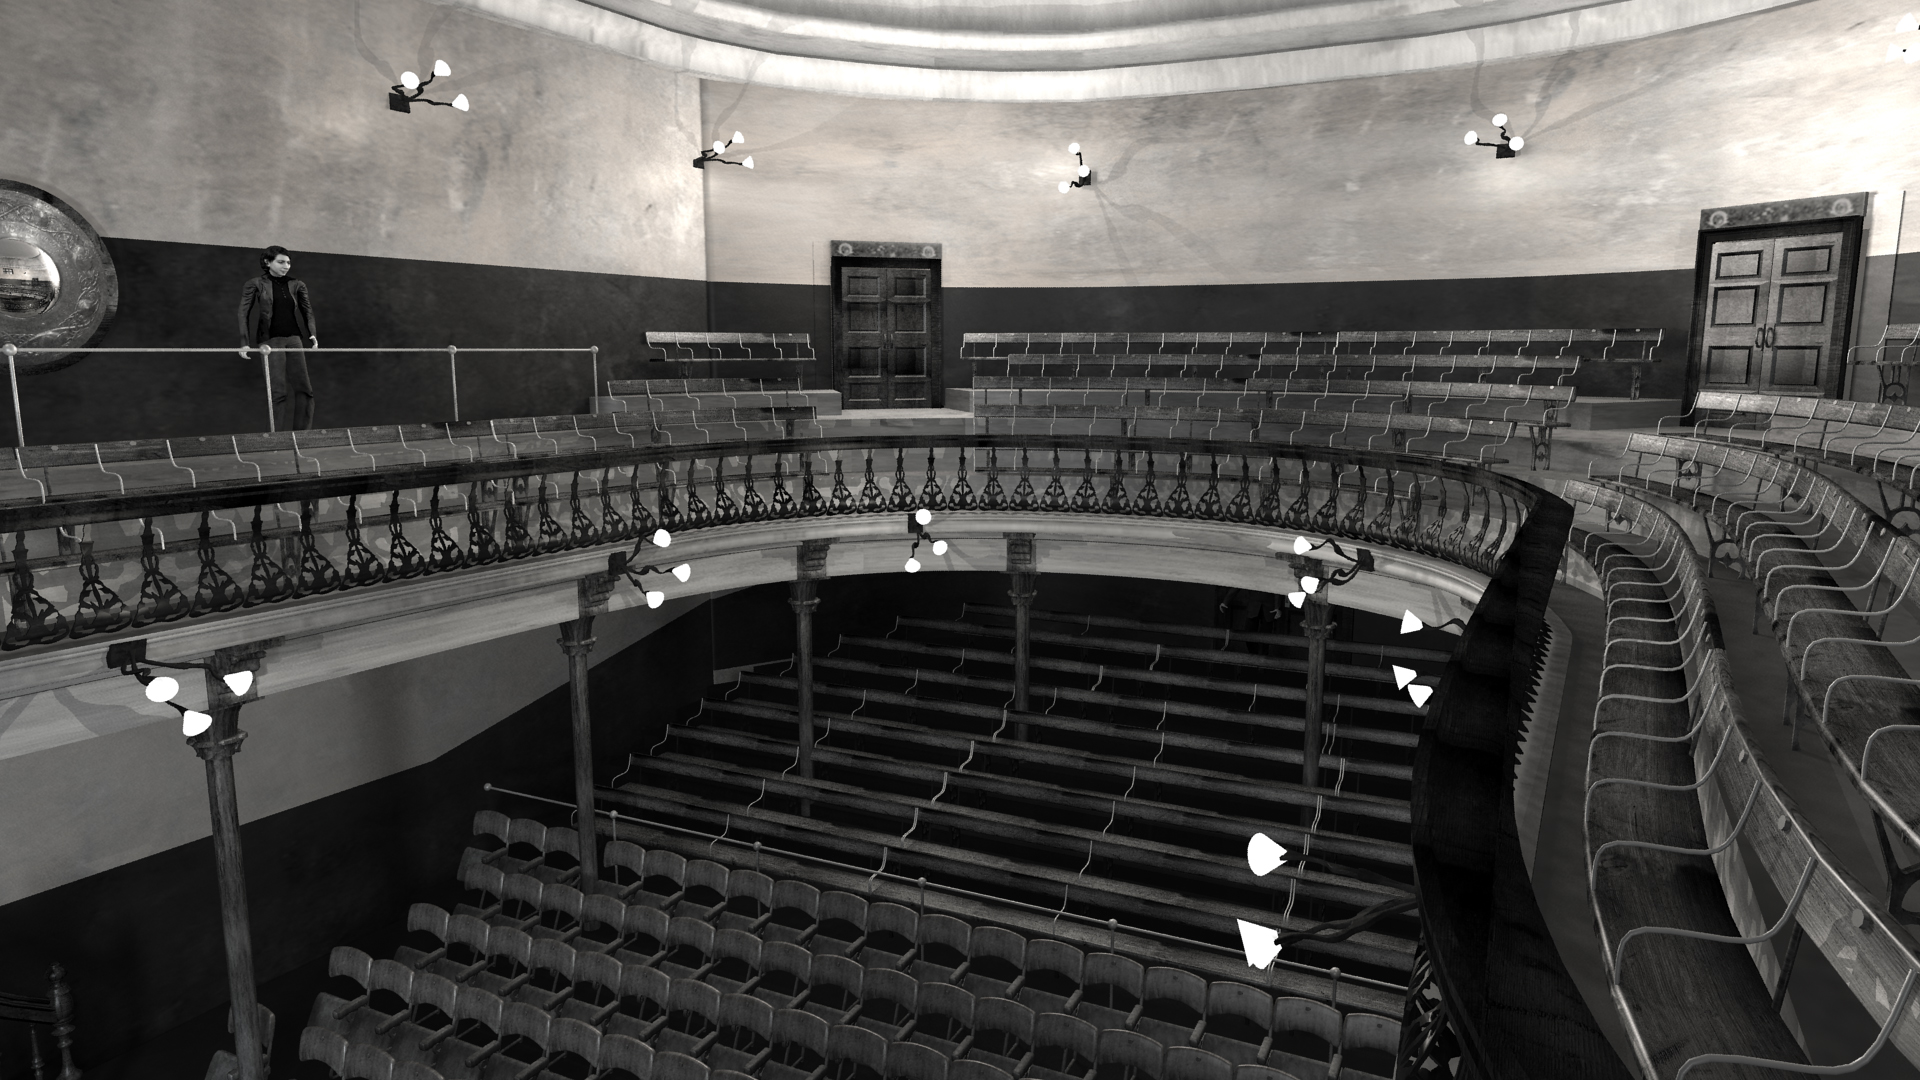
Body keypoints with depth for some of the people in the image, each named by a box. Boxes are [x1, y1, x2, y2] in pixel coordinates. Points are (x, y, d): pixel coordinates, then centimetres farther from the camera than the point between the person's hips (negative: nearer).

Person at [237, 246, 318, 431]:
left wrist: (312, 334, -4)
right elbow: (243, 313, -2)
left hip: (294, 339, 4)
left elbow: (307, 311, 12)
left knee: (304, 388, 0)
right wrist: (244, 343, -10)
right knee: (278, 391, -8)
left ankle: (302, 433, 7)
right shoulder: (256, 284, 1)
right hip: (271, 340, -4)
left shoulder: (296, 285, 11)